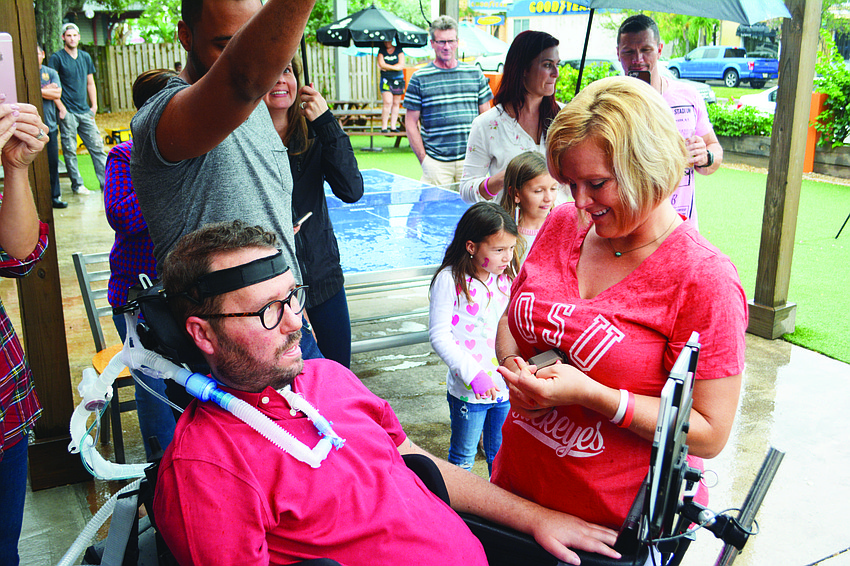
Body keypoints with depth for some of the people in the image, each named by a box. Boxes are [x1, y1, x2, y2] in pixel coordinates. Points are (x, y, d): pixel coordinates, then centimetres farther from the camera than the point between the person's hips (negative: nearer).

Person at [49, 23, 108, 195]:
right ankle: (77, 184, 10)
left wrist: (94, 106, 11)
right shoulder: (57, 58, -2)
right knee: (70, 151, 1)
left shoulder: (85, 57, 13)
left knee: (97, 147, 2)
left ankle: (107, 183, 5)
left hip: (85, 111, 4)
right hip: (67, 112, -4)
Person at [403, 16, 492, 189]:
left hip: (471, 160, 2)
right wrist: (423, 159, -6)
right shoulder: (419, 78, 2)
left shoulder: (475, 74, 10)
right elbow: (411, 123, 2)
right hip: (436, 163, -2)